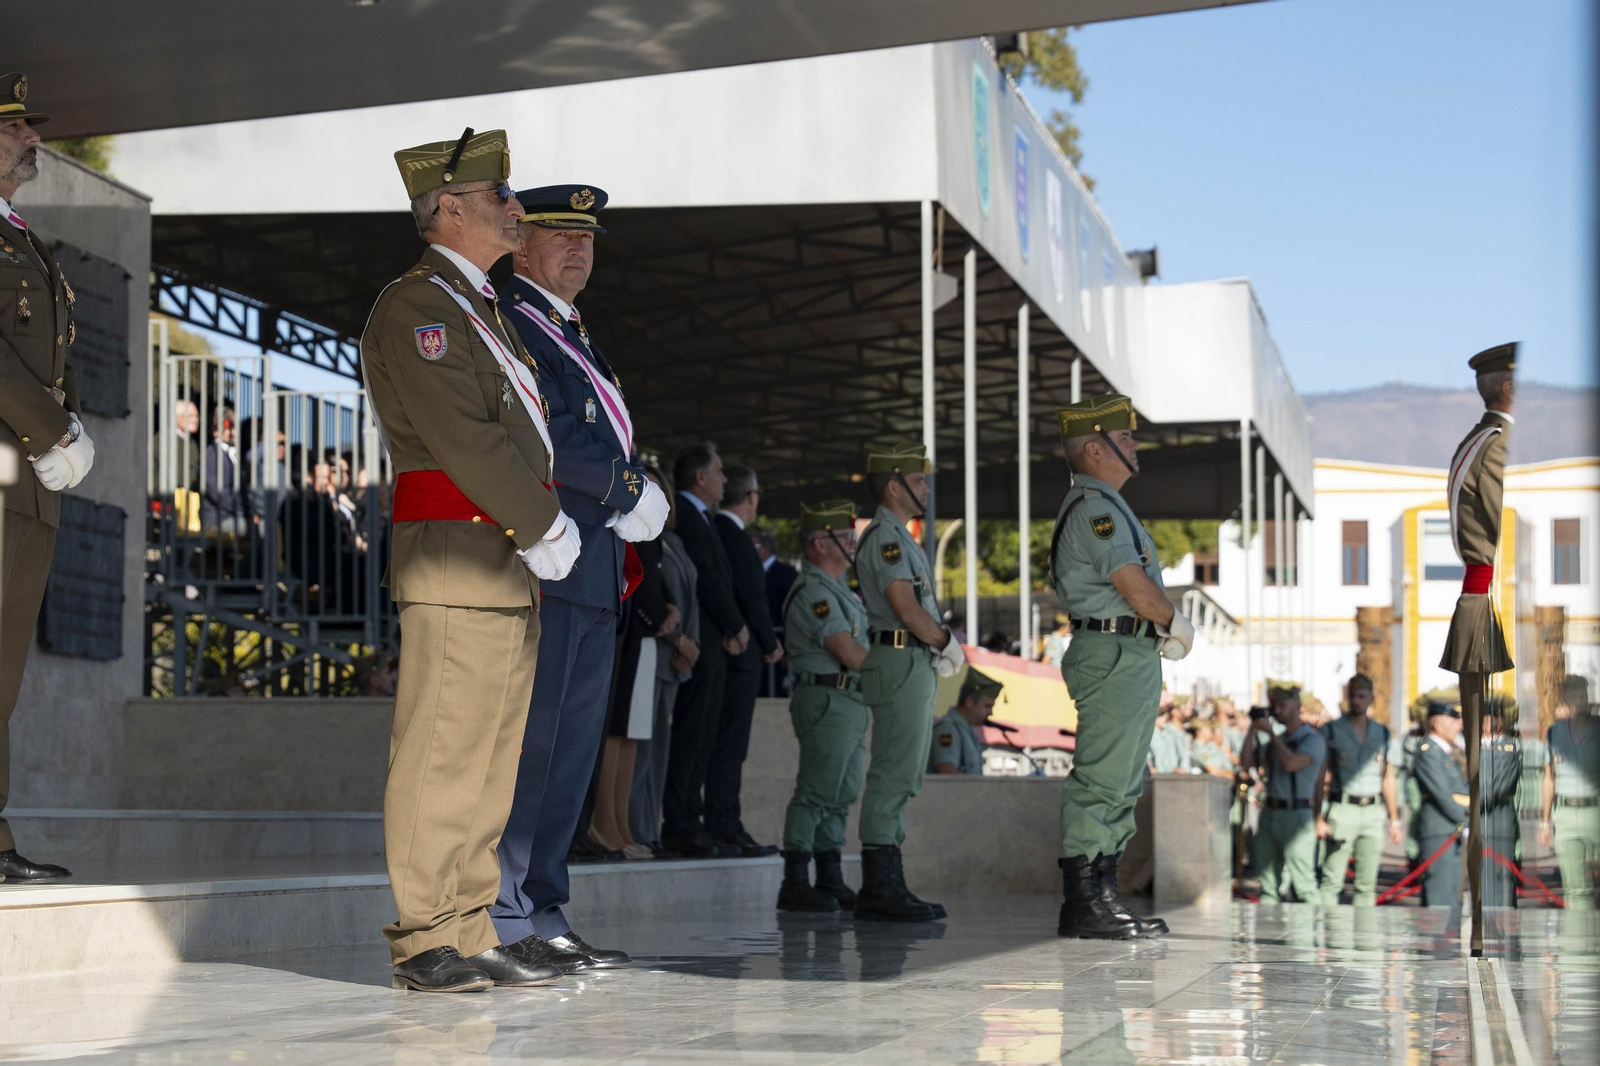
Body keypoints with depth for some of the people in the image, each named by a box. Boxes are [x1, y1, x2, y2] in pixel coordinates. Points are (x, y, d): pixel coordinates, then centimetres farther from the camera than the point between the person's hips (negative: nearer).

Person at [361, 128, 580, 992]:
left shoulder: (480, 308, 24)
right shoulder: (414, 307, -8)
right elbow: (460, 436, -17)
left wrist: (546, 528, 9)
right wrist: (546, 526, -12)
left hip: (507, 564, 10)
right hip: (456, 555, -10)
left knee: (490, 756, 10)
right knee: (441, 751, -8)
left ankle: (471, 933, 15)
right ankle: (423, 942, -5)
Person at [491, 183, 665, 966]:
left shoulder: (577, 337, 25)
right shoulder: (503, 323, -5)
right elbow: (539, 432, -16)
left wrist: (630, 500, 4)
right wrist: (628, 491, -9)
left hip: (594, 574, 10)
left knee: (571, 753, 9)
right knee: (524, 746, -9)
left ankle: (542, 916, 13)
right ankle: (500, 921, -6)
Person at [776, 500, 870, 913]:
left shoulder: (836, 589, 21)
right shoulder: (814, 591, -13)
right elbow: (850, 654, -18)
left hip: (850, 703, 10)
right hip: (826, 698, -10)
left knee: (840, 796, 11)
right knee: (816, 792, -10)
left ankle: (831, 882, 16)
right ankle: (795, 883, -9)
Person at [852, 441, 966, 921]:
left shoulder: (898, 538, 21)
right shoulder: (885, 537, -12)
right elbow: (907, 608, -20)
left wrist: (938, 648, 6)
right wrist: (948, 643, -7)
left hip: (914, 666, 11)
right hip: (900, 663, -11)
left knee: (900, 779, 11)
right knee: (893, 775, -11)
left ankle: (885, 886, 13)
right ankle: (881, 885, -12)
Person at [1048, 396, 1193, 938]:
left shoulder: (1105, 505, 20)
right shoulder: (1094, 507, -14)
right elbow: (1137, 588, -19)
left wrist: (1165, 628, 5)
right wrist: (1176, 622, -2)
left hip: (1133, 657, 11)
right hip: (1116, 655, -11)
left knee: (1122, 785, 13)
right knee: (1100, 781, -10)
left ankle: (1100, 893, 18)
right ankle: (1084, 901, -9)